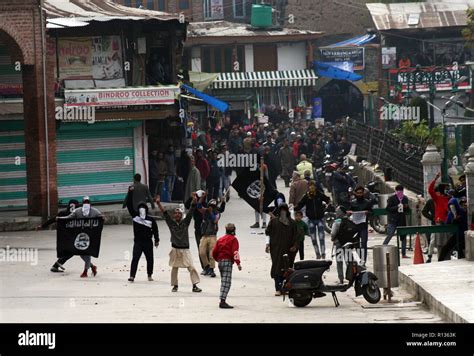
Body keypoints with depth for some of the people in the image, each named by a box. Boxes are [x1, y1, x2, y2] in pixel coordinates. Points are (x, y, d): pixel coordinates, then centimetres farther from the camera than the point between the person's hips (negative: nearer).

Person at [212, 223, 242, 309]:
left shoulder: (220, 239, 17)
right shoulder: (233, 239, -3)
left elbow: (214, 252, 15)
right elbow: (235, 252, -15)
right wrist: (238, 263, -17)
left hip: (220, 262, 7)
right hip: (228, 262, -7)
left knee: (224, 282, 16)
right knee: (226, 282, -12)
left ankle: (223, 301, 17)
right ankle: (222, 301, -22)